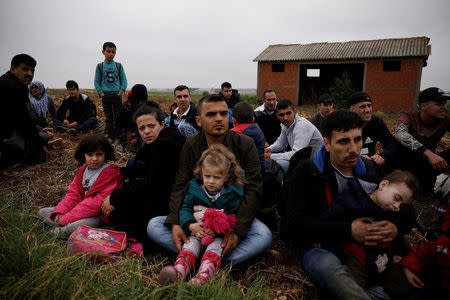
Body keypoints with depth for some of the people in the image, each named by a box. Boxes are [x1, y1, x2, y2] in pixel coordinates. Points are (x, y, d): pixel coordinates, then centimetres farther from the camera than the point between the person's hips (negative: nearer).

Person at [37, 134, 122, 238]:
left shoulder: (111, 173, -17)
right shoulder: (83, 170, 11)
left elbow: (97, 203, -23)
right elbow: (74, 193, 8)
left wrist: (67, 218, -23)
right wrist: (59, 212, -11)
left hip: (99, 216, -8)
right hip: (81, 209, 8)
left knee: (74, 227, -37)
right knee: (42, 212, 10)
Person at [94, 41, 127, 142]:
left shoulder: (119, 66, 3)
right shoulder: (100, 67, 2)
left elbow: (124, 80, 4)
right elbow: (96, 81, 6)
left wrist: (120, 92, -7)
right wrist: (101, 93, -5)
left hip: (117, 95, 0)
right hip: (106, 95, 0)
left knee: (118, 117, 2)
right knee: (108, 117, 5)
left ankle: (117, 137, 12)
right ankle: (110, 136, 14)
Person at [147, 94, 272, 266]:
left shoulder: (245, 144, -7)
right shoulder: (191, 145, 0)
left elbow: (253, 189, -12)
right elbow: (180, 186, -3)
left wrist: (238, 230, -24)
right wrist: (175, 223, -20)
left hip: (234, 215, -2)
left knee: (265, 237, -30)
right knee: (153, 226, -16)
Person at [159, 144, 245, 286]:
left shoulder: (233, 193, -3)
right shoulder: (193, 188, 4)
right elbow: (185, 208, 5)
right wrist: (191, 225, -15)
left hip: (220, 235, -2)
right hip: (197, 232, 2)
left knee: (215, 247, -30)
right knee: (191, 244, -26)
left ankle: (203, 275, -55)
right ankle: (179, 270, -52)